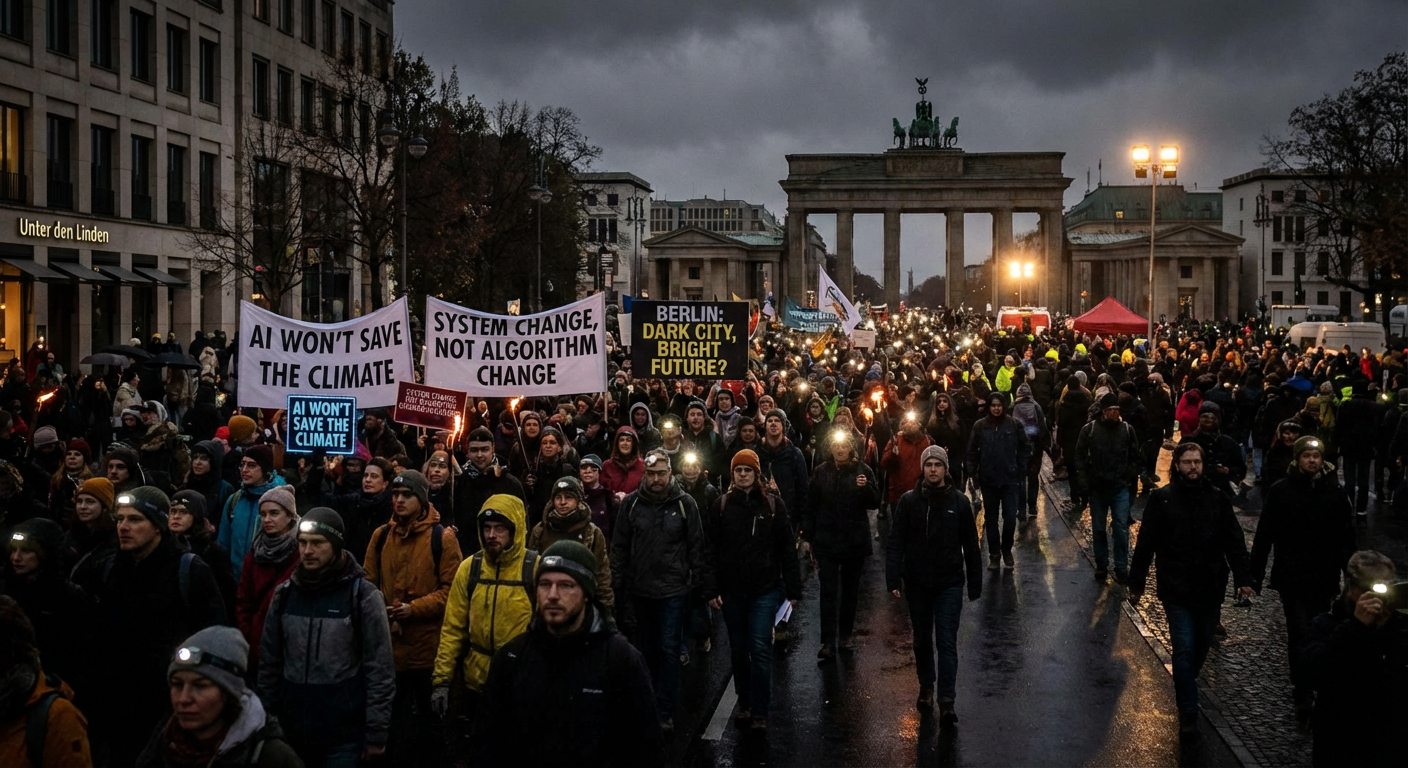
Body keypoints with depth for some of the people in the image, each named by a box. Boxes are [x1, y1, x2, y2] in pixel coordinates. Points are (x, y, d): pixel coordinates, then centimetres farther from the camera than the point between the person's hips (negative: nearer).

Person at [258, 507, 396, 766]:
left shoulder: (363, 596, -7)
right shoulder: (284, 594, 5)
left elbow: (380, 669, -7)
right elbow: (269, 662, 10)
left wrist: (376, 734, -9)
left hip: (345, 736, -4)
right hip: (292, 733, 4)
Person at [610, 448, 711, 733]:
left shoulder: (684, 504, -4)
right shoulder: (631, 503, 0)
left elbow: (696, 547, 1)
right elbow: (620, 546, 6)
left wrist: (700, 585, -2)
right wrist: (618, 584, 2)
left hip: (674, 589, -2)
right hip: (640, 589, 3)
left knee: (668, 649, -4)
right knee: (646, 648, 15)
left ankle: (665, 710, 3)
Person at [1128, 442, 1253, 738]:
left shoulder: (1218, 498, 2)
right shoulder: (1162, 498, -4)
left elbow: (1234, 541, 4)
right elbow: (1145, 544, -1)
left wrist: (1243, 578, -4)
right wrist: (1136, 584, 0)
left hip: (1210, 588, 3)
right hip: (1176, 589, -3)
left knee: (1202, 646, 14)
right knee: (1184, 649, -7)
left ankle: (1185, 687, 39)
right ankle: (1188, 714, -1)